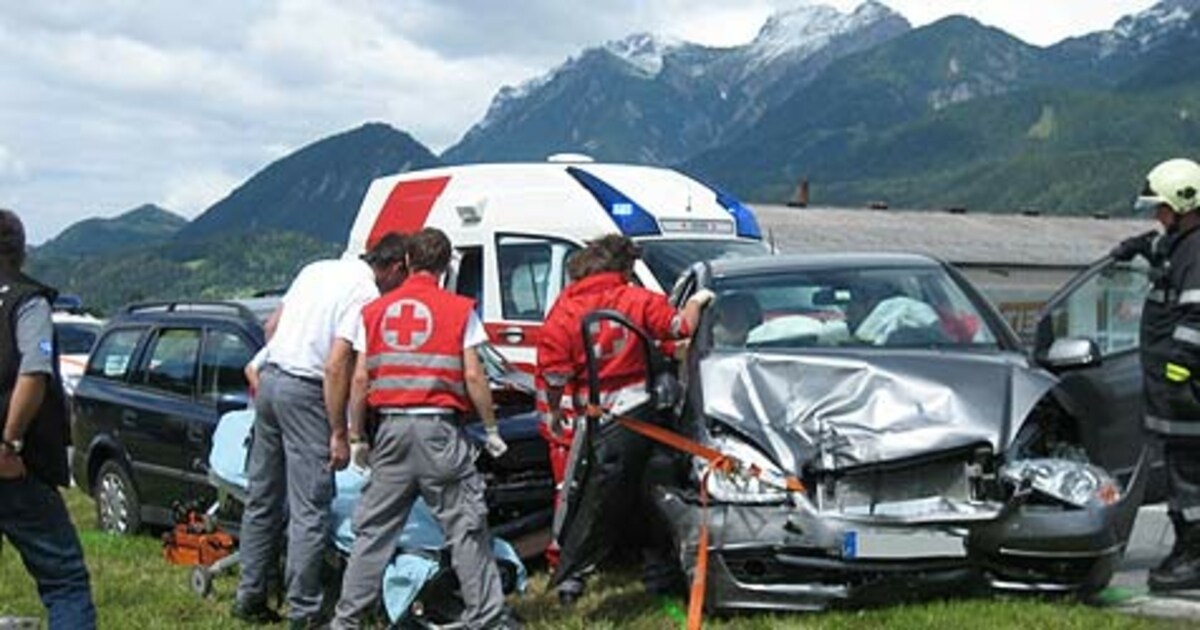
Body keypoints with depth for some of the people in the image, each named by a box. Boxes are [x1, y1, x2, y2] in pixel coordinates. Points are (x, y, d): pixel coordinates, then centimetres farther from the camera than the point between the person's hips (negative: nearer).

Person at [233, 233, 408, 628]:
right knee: (310, 509, -3)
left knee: (262, 497, 15)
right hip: (304, 391, -9)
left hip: (269, 376, 9)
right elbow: (337, 367, -17)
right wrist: (339, 435, -14)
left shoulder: (318, 269, 15)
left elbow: (272, 325, 19)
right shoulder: (367, 294, -10)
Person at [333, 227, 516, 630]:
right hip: (439, 429, -3)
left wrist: (357, 437, 12)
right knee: (466, 525, 2)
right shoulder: (459, 310, -1)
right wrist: (491, 429, 4)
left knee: (373, 527, 10)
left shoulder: (375, 311, 9)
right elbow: (473, 377, -5)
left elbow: (360, 379, 5)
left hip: (391, 428, 3)